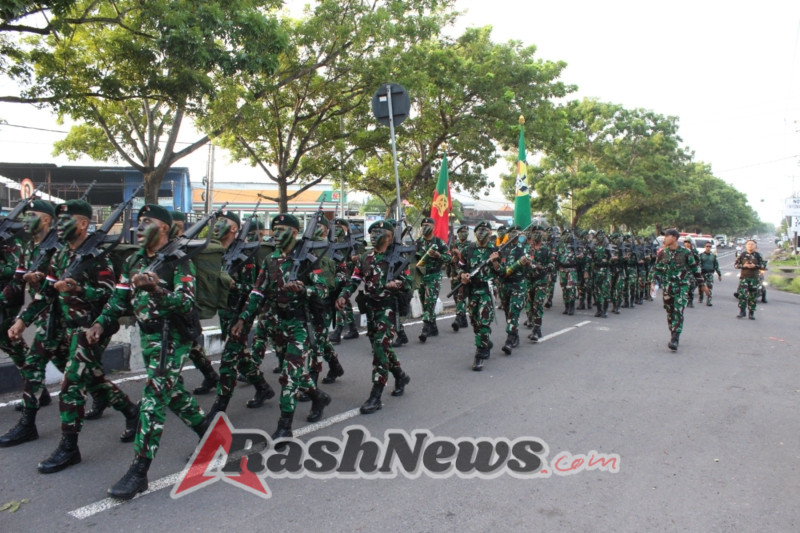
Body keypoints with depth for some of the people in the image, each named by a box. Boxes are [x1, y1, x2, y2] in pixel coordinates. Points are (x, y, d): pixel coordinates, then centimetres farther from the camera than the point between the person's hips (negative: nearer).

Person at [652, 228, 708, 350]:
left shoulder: (686, 252, -4)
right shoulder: (662, 253, 4)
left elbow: (695, 268, 3)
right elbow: (657, 269, 7)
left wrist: (702, 284, 7)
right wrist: (654, 283, -5)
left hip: (682, 286, -3)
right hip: (667, 286, 3)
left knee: (678, 312, -12)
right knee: (670, 312, 8)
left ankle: (674, 340, -15)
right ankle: (673, 336, 22)